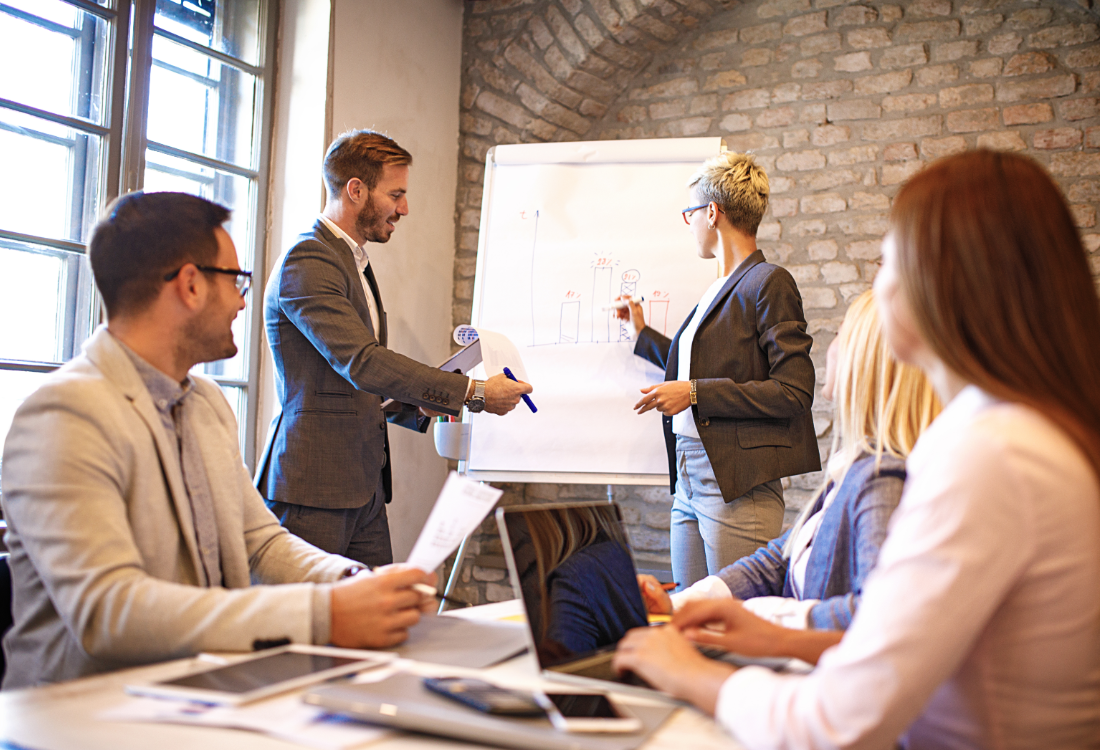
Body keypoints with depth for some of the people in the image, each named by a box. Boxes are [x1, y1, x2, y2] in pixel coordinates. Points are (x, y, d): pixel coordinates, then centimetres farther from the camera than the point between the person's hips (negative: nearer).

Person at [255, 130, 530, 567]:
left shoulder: (356, 263, 20)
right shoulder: (306, 262, -11)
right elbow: (362, 362, -23)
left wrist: (421, 404, 6)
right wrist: (474, 393, -20)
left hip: (365, 487, 9)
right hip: (314, 487, -9)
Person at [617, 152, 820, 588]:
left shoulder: (769, 283, -8)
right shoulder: (717, 291, 18)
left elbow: (794, 392, -15)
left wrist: (695, 393, -16)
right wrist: (643, 334, 37)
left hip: (739, 485, -9)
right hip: (689, 478, 9)